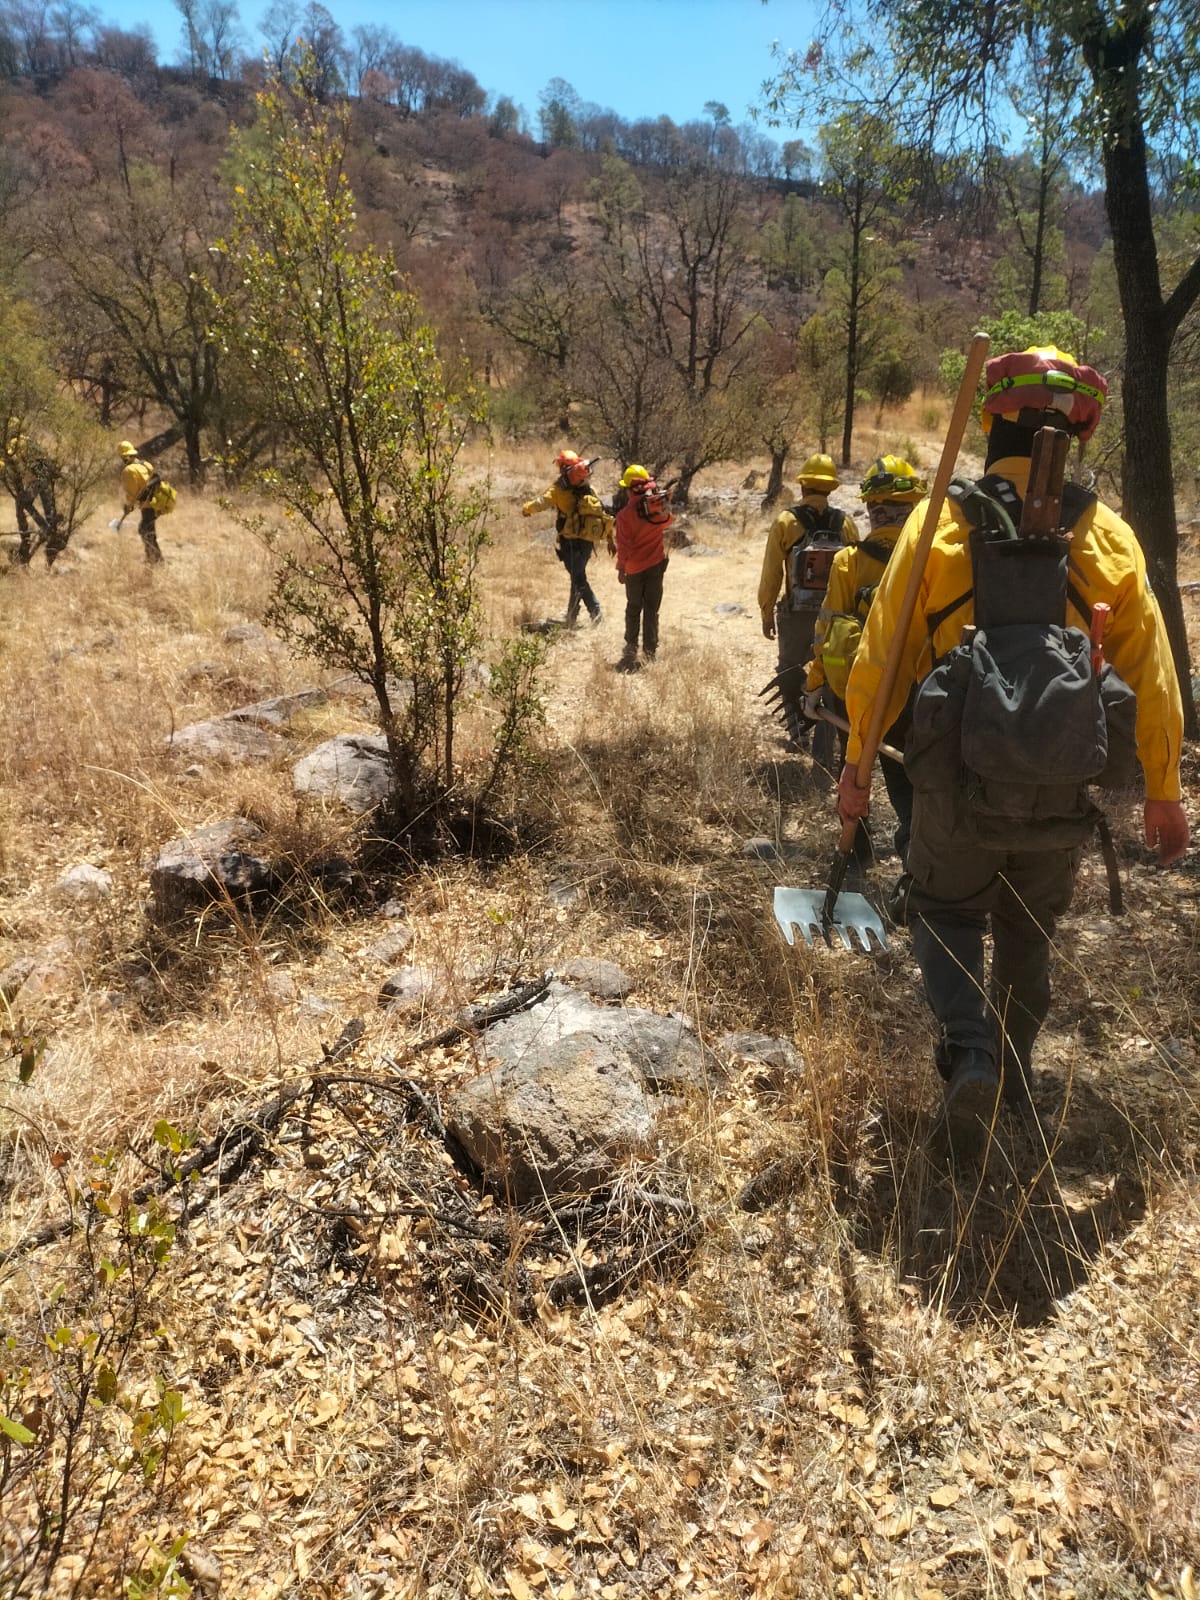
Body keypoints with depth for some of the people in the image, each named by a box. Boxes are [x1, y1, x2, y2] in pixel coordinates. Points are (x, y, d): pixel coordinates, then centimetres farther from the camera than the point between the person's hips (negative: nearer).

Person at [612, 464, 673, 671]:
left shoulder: (625, 515, -17)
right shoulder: (659, 506, -6)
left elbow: (623, 545, -15)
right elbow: (668, 522, 15)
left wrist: (621, 568, -6)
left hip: (635, 568, -2)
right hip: (656, 564, 2)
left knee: (634, 609, 14)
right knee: (652, 609, 8)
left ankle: (631, 648, 16)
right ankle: (650, 652, 10)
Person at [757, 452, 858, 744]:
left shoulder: (785, 522, -8)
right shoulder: (845, 523, -3)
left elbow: (771, 574, -6)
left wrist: (767, 613, 3)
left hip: (796, 614, -2)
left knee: (791, 672, 13)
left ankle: (798, 731, 12)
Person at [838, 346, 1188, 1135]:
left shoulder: (941, 520, -8)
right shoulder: (1107, 533, -2)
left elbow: (882, 655, -8)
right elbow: (1151, 675, 1)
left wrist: (857, 765, 3)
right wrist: (1165, 794, 11)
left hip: (958, 783, -2)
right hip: (1063, 794, 2)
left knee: (948, 917, 20)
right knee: (1028, 938, 22)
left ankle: (971, 1051, -1)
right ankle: (1011, 1080, 34)